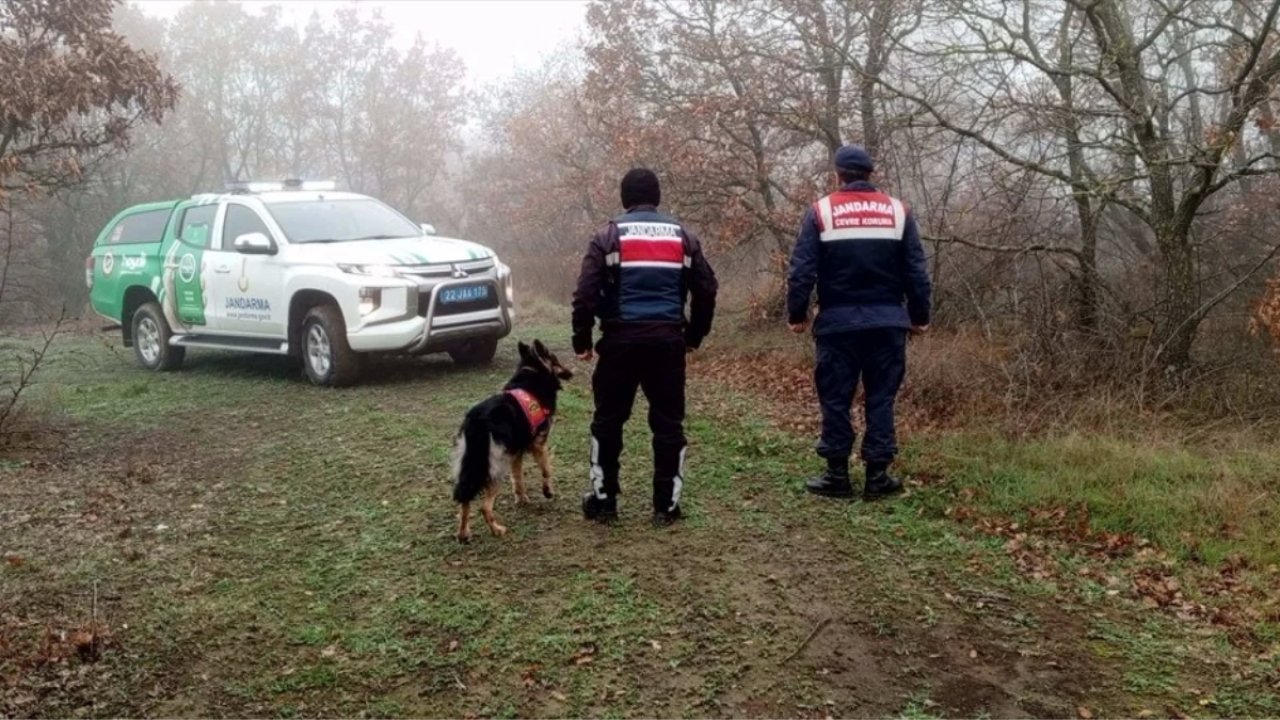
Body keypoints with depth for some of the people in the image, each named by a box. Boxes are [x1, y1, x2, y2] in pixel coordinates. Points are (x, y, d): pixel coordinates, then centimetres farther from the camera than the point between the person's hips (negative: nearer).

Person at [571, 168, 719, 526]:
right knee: (668, 422, 8)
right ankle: (667, 505, 11)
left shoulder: (608, 235, 1)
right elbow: (706, 290, 11)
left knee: (608, 421, 11)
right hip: (668, 340, 2)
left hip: (621, 339, -2)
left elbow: (586, 292, -6)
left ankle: (603, 500, 16)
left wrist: (581, 340, 4)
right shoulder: (682, 236, 10)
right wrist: (694, 335, 21)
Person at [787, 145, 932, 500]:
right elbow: (916, 271, 6)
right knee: (881, 398, 8)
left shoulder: (821, 211, -1)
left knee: (835, 398, 7)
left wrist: (797, 315, 6)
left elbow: (802, 270, -4)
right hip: (887, 320, 2)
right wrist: (919, 316, 15)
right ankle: (877, 476, 10)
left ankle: (837, 475, 10)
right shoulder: (898, 210, 5)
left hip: (838, 321, -1)